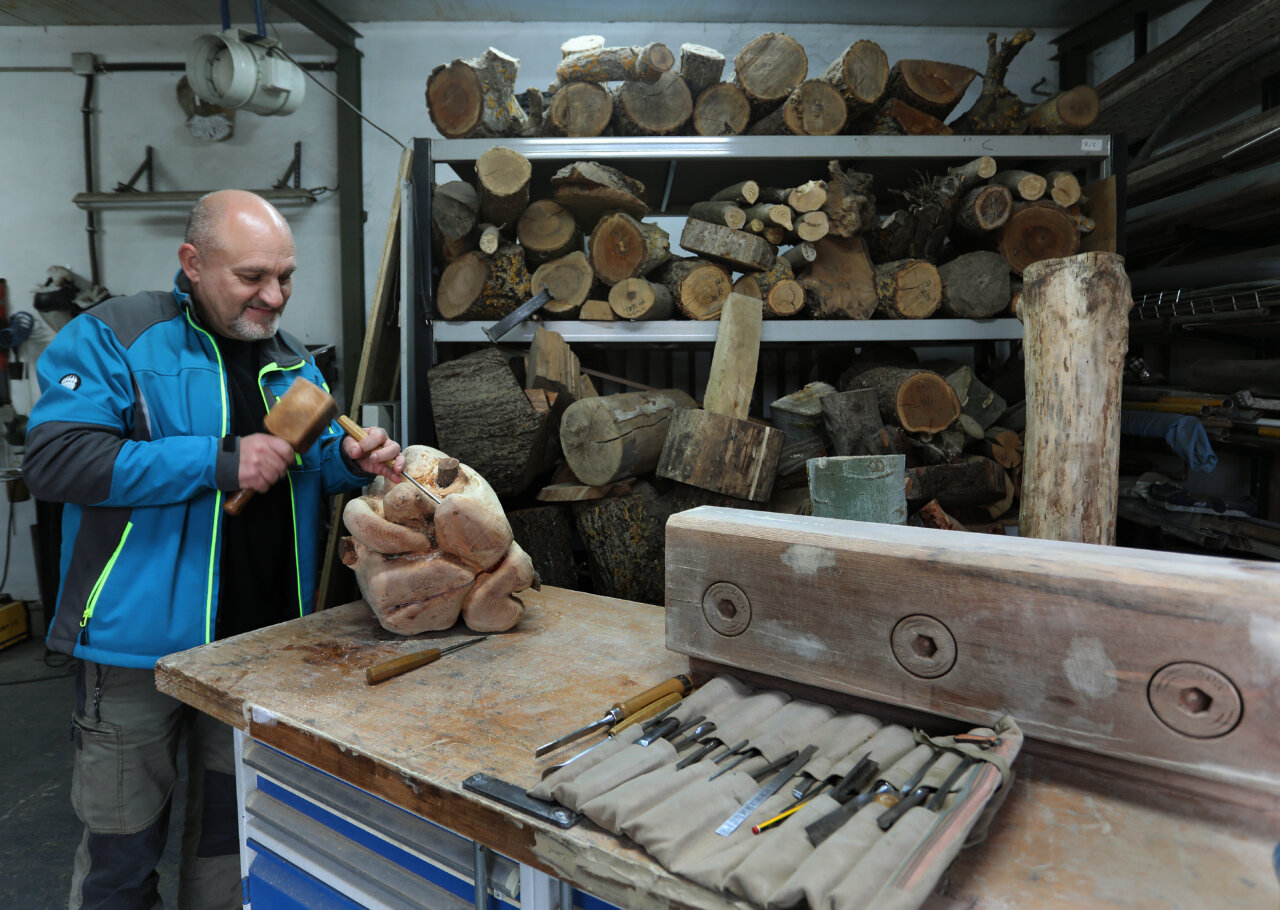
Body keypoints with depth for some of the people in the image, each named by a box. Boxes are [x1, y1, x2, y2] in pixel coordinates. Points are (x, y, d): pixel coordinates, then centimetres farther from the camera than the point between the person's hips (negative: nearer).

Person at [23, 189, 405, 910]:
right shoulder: (113, 337, -8)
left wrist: (352, 459, -10)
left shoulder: (291, 358, 9)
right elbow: (54, 459, -19)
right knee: (124, 837, 11)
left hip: (264, 637, 5)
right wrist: (217, 462, -24)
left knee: (233, 825, 21)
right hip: (140, 638, -5)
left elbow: (312, 467, 14)